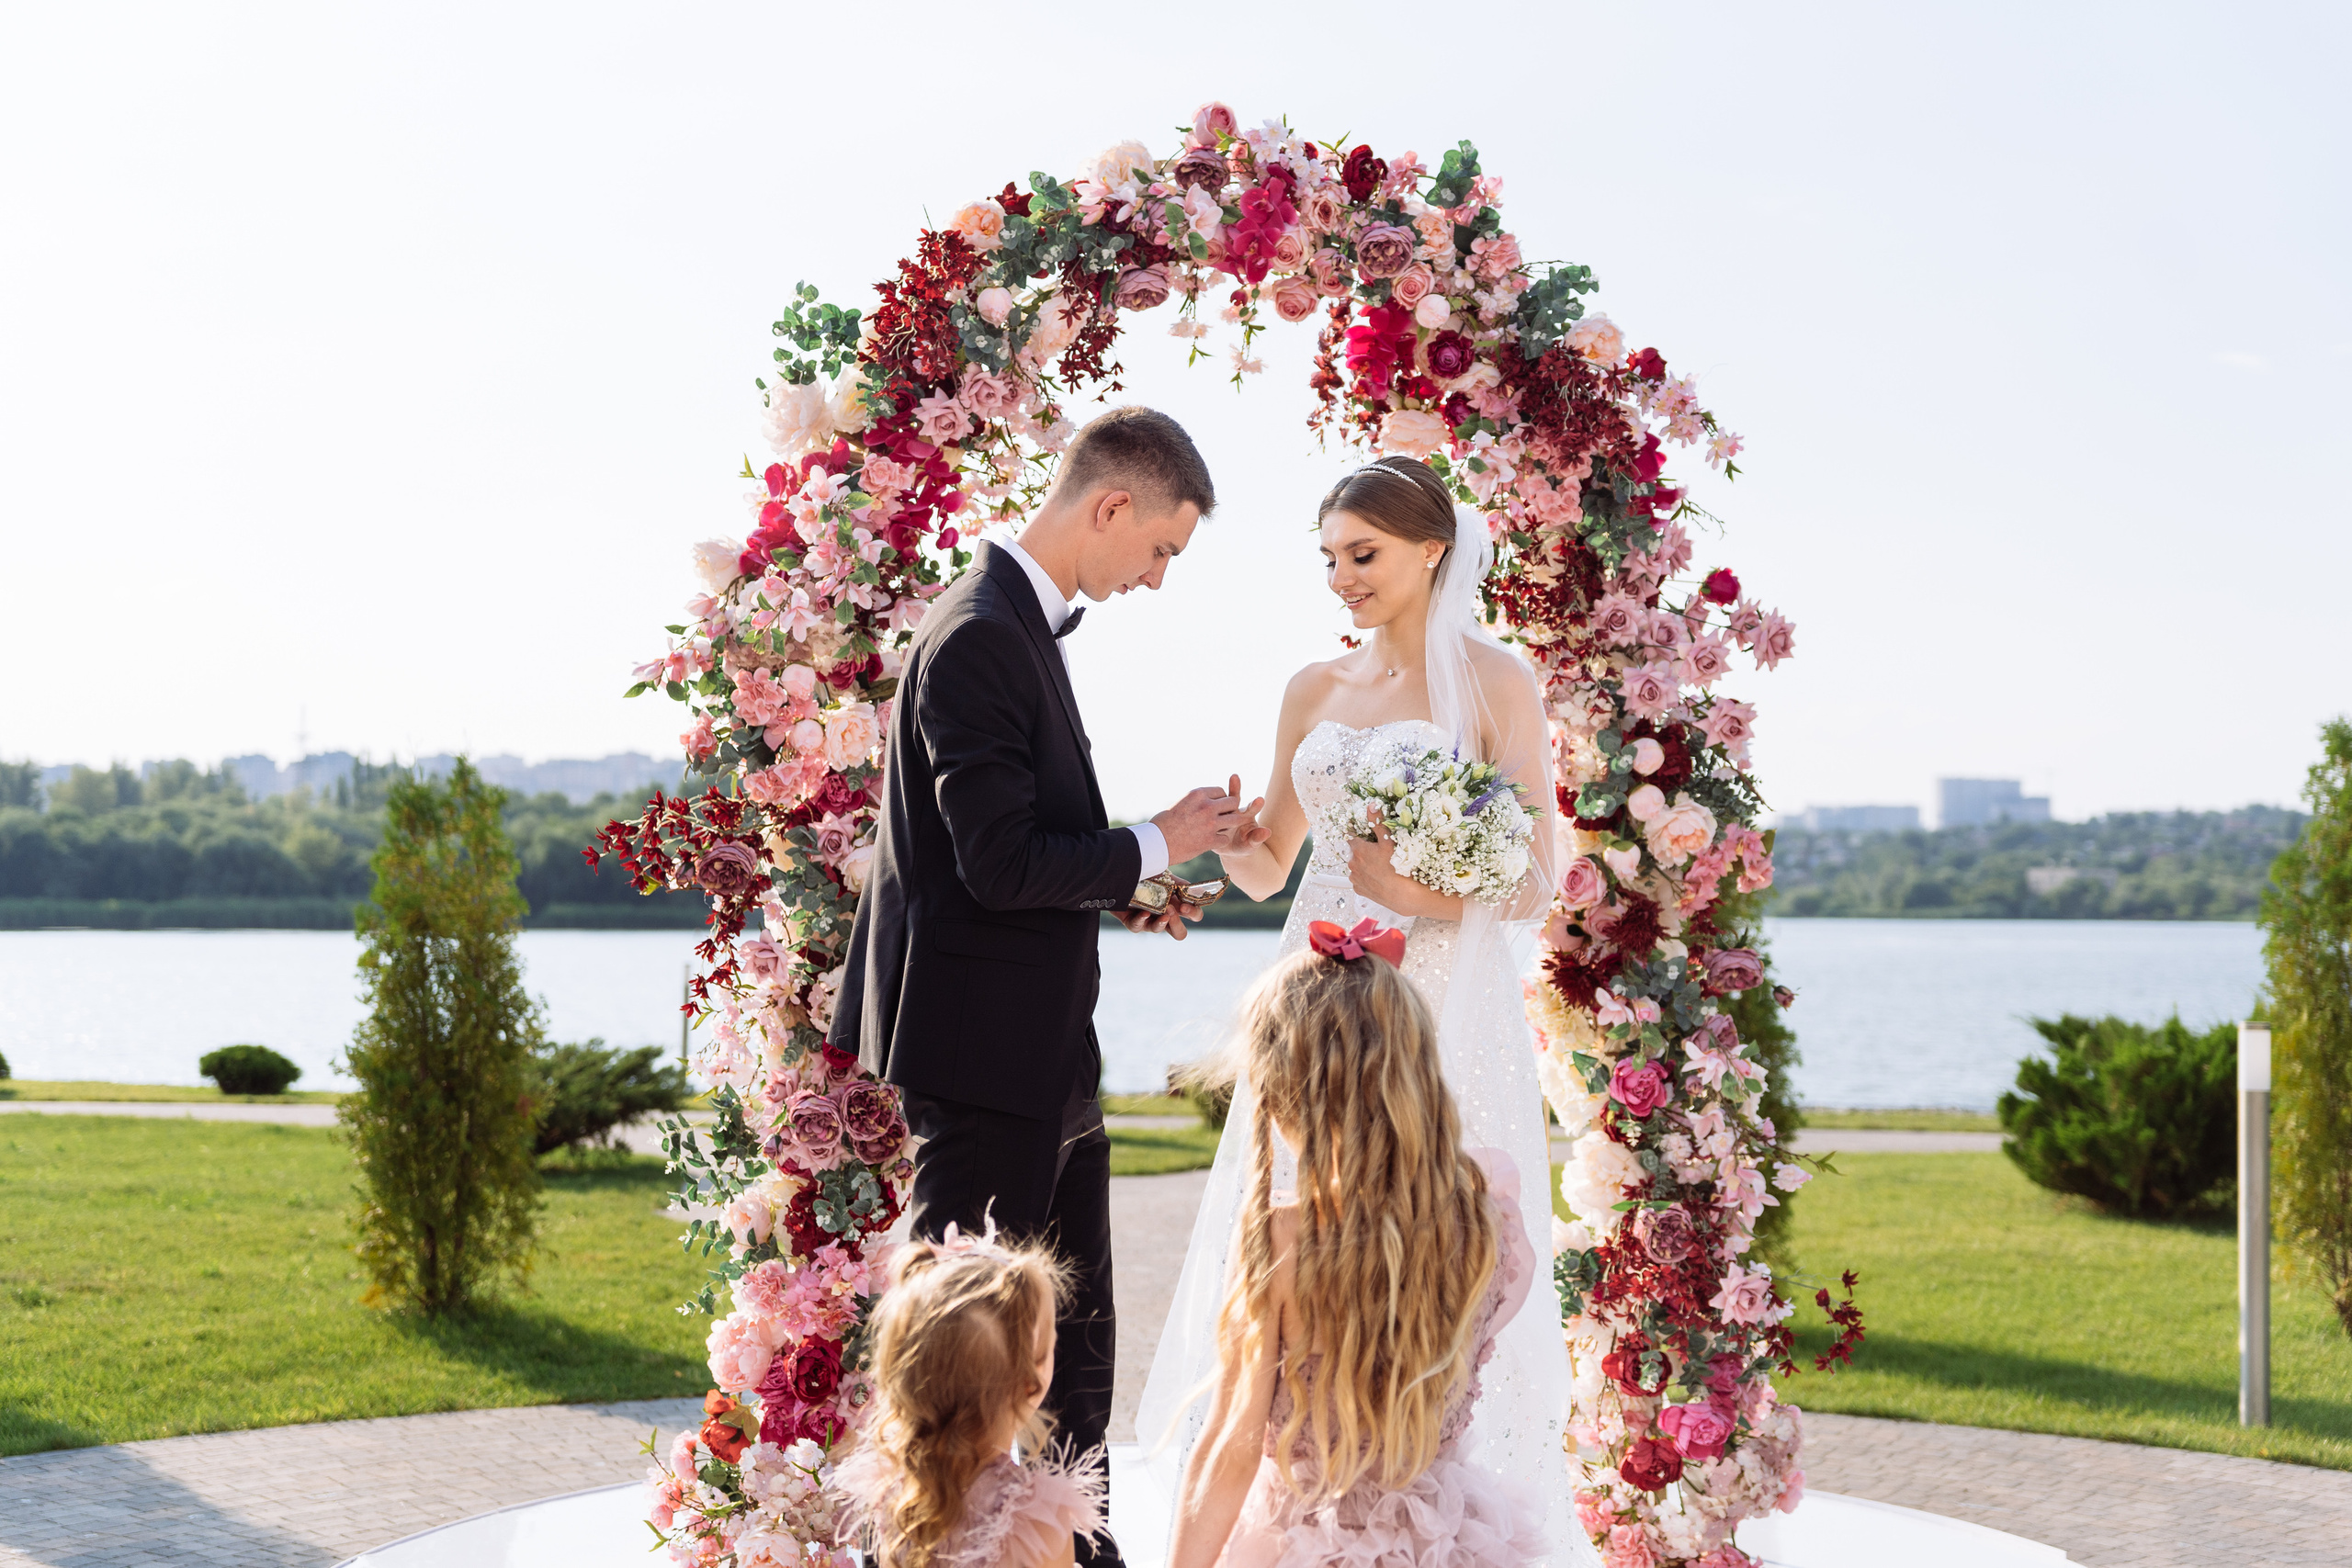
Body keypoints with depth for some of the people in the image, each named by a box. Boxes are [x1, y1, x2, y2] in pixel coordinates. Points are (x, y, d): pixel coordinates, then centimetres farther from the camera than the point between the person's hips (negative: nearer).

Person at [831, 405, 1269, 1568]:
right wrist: (1156, 844, -12)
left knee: (1073, 1335, 18)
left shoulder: (1024, 626, 13)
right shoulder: (980, 640, -19)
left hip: (1046, 1047, 10)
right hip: (984, 1041, -10)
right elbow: (1001, 865, -23)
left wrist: (1122, 892, 8)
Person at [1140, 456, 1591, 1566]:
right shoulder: (1315, 690, 13)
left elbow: (1539, 880, -3)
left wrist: (1440, 894, -21)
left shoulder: (1494, 681, 0)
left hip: (1444, 1018, -4)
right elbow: (1267, 866, 16)